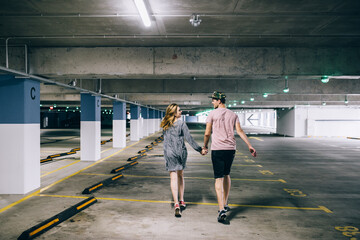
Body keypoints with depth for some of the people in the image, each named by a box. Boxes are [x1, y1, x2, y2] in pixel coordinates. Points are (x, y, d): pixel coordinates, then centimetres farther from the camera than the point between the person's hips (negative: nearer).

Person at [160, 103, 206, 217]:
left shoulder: (165, 125, 3)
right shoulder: (181, 124, -9)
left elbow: (166, 139, 10)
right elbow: (189, 139, -10)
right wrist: (200, 149, -5)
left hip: (169, 153, 1)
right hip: (181, 152, -1)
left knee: (173, 178, 0)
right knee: (180, 176, 17)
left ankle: (176, 205, -11)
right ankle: (181, 201, 24)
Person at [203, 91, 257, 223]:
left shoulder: (212, 114, -1)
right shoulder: (233, 114, 11)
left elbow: (207, 134, -1)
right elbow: (240, 131, 0)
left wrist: (205, 146, 15)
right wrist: (250, 145, -2)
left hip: (217, 149, -5)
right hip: (231, 148, 5)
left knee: (219, 178, -5)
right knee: (226, 174, 21)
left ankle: (222, 210, -14)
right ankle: (225, 204, 31)